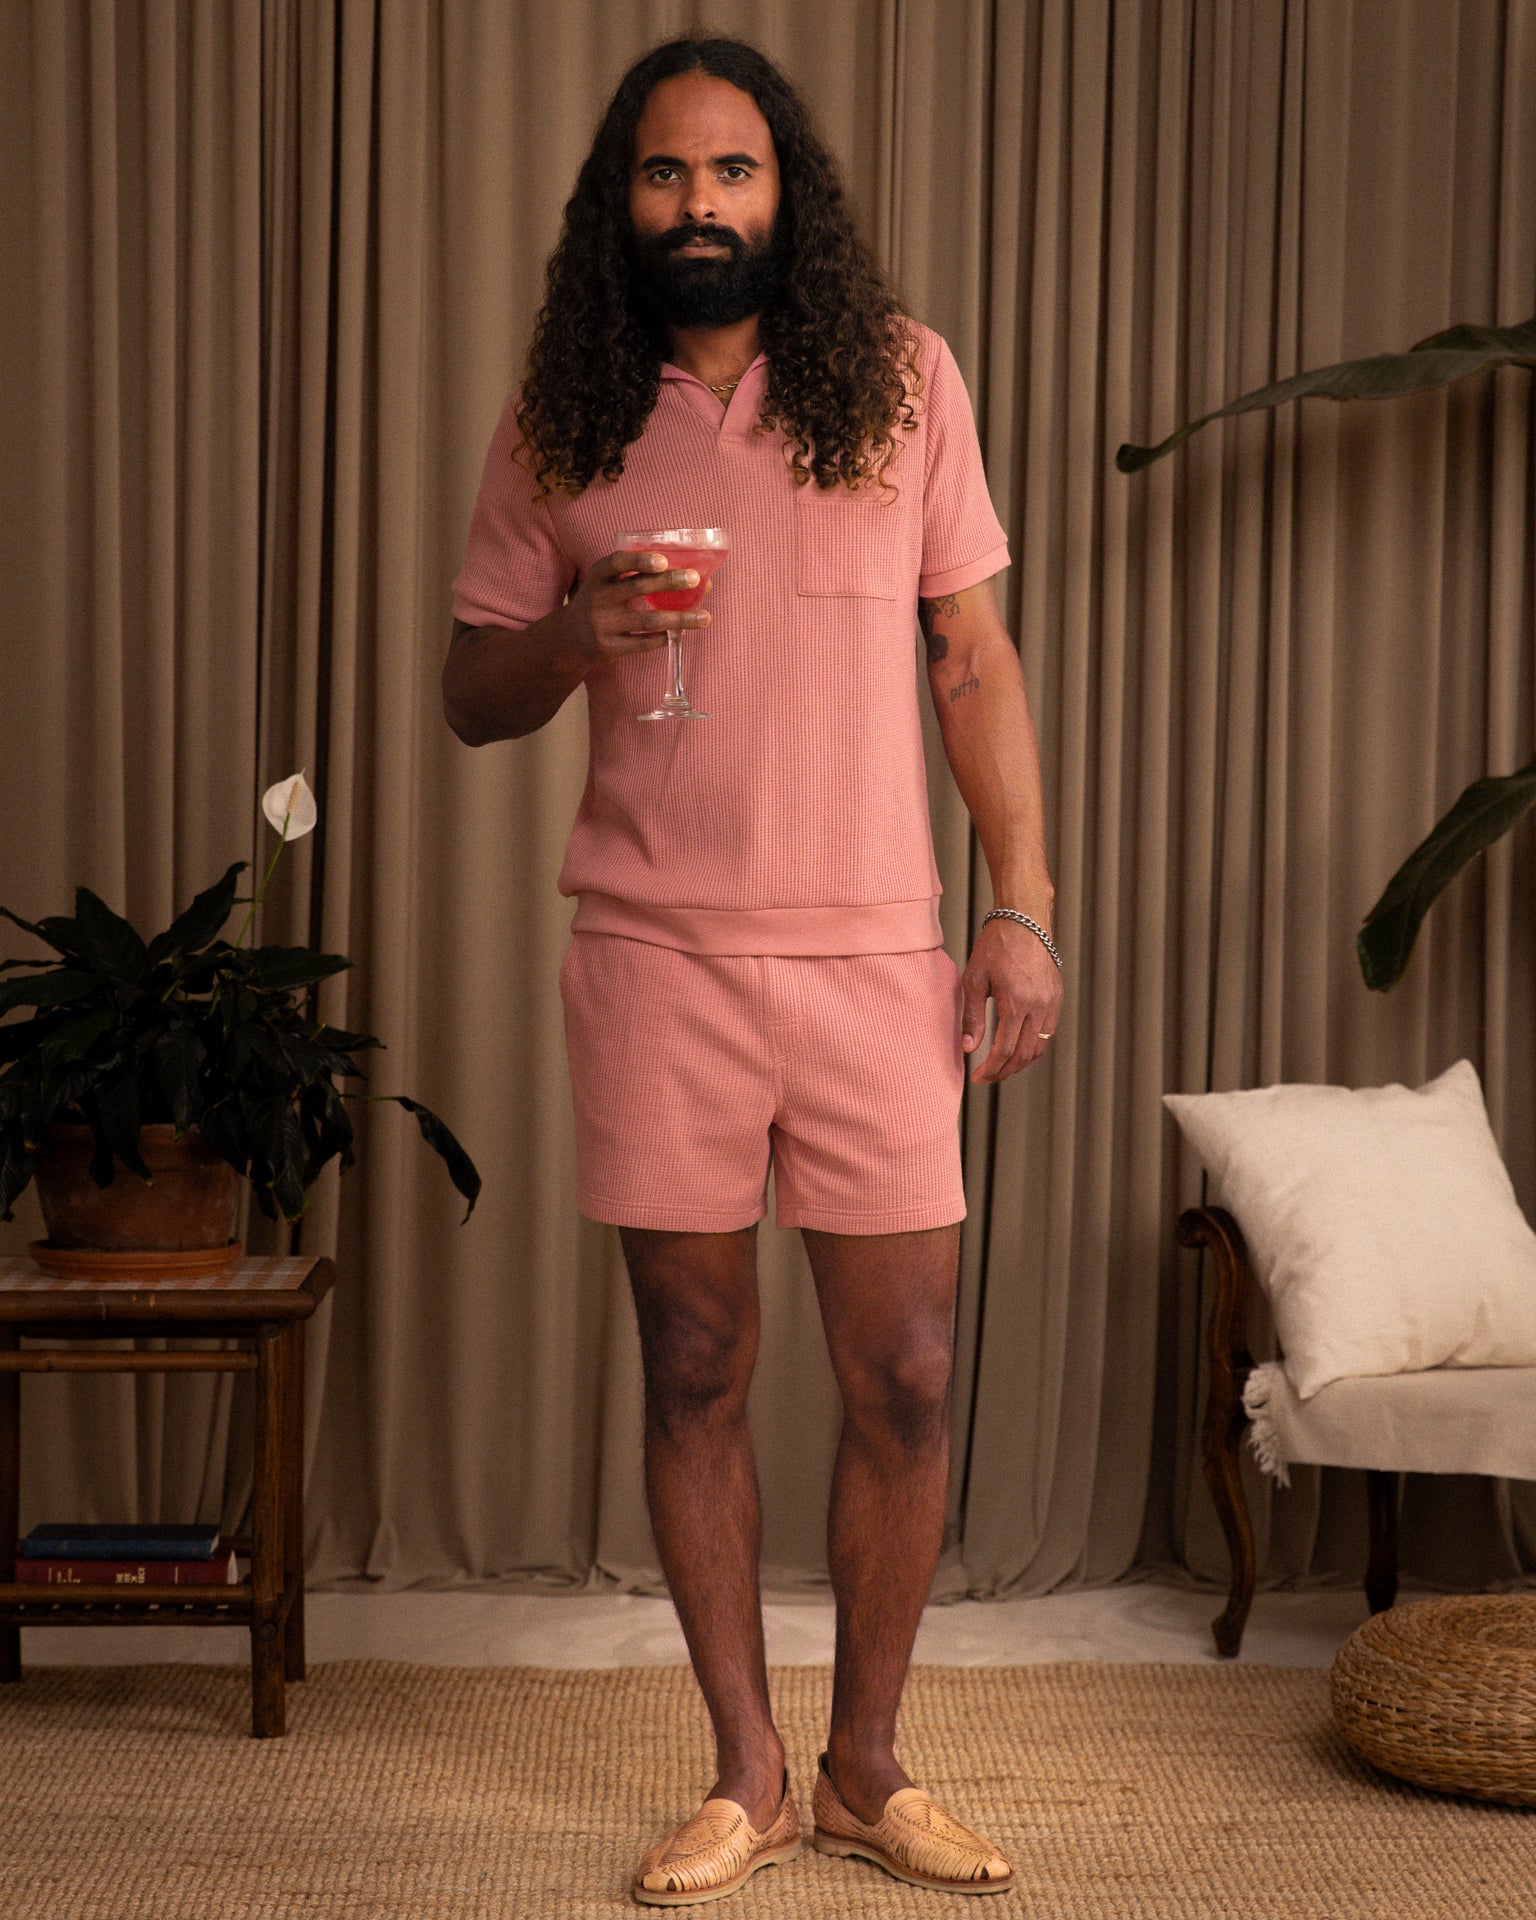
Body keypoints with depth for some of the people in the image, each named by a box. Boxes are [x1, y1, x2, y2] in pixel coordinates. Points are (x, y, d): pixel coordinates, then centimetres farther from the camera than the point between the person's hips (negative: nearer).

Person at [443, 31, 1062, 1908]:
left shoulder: (902, 377, 5)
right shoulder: (559, 420, 5)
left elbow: (974, 655, 7)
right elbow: (470, 693, 9)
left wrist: (1023, 904, 0)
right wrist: (572, 639, -13)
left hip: (875, 956, 0)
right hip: (655, 957, 0)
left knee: (905, 1385, 2)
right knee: (693, 1378, 7)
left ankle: (867, 1768, 21)